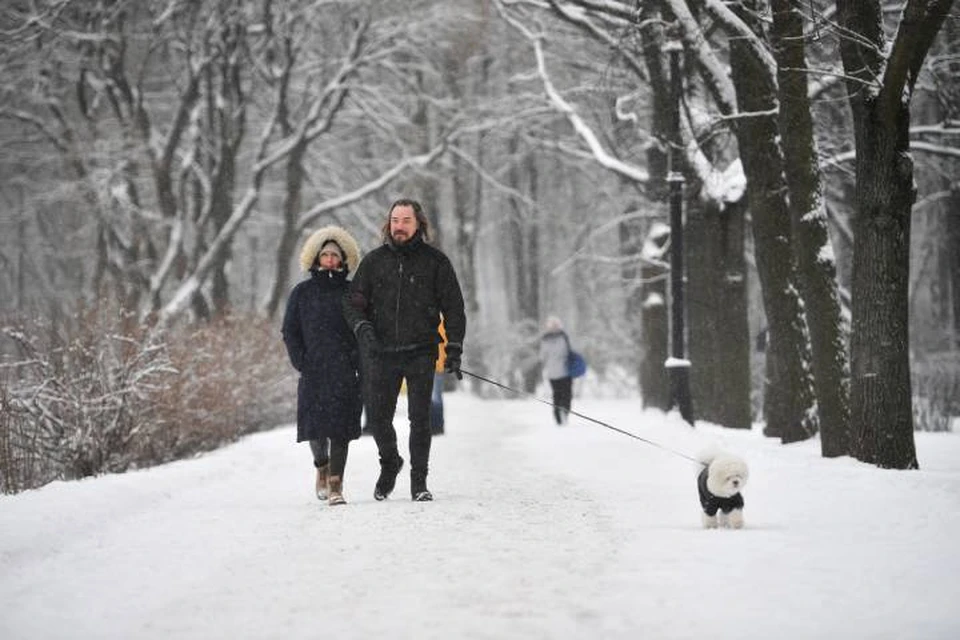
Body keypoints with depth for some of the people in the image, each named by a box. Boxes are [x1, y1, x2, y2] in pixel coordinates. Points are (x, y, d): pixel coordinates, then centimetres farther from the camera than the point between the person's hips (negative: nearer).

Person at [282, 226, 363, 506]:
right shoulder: (302, 292, 10)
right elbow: (289, 331, 9)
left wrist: (360, 365, -4)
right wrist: (301, 362, -3)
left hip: (344, 371, 0)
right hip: (313, 371, 1)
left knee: (340, 426, -8)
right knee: (315, 424, -1)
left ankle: (335, 485, -5)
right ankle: (321, 467, 29)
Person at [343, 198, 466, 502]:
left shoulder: (435, 260, 4)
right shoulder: (374, 261, 8)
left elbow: (453, 307, 5)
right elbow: (353, 302, 9)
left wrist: (454, 349, -2)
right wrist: (363, 328, -11)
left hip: (421, 353, -2)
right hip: (381, 353, 2)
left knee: (419, 418, -3)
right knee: (378, 417, 3)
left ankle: (419, 480, 7)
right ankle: (389, 463, 30)